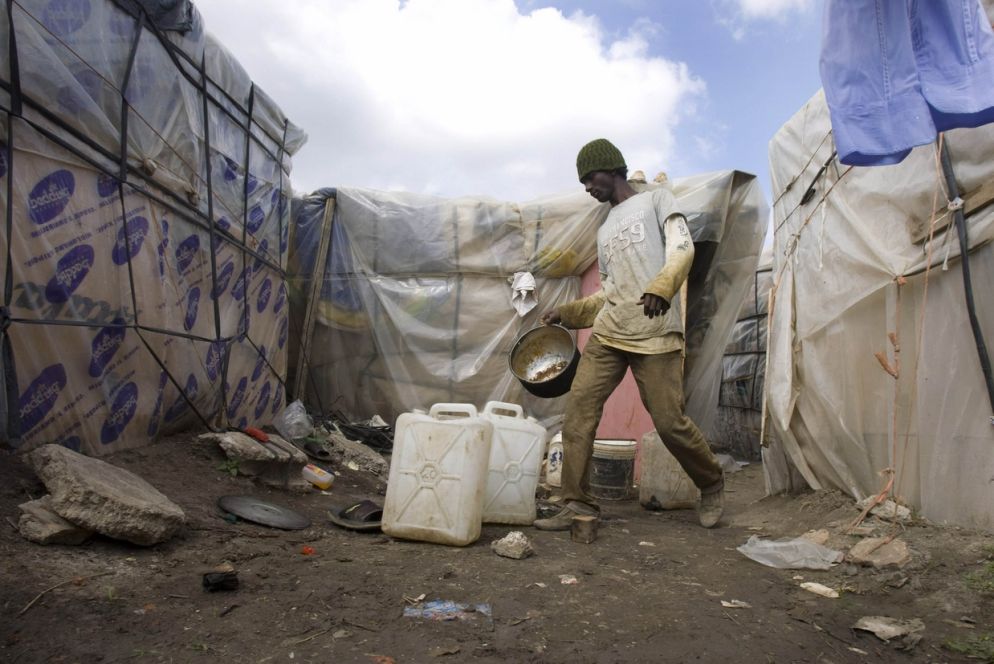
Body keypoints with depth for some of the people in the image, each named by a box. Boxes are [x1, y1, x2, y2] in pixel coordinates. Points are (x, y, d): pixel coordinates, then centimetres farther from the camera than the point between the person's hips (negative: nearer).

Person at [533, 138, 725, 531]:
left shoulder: (656, 199, 10)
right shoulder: (604, 231, 26)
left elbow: (682, 247, -7)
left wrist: (662, 287, -26)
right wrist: (567, 314, 17)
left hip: (656, 335, -6)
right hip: (608, 334, 6)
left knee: (669, 421, -7)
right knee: (579, 406, -9)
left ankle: (712, 486, 20)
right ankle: (577, 504, -3)